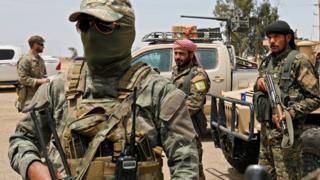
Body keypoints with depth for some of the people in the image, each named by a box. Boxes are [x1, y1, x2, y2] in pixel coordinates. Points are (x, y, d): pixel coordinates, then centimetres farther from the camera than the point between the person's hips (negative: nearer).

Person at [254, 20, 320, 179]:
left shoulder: (298, 61, -11)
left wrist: (289, 113, -25)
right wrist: (259, 85, -1)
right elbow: (257, 91, 23)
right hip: (265, 128, 7)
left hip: (285, 130, -7)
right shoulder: (266, 62, 11)